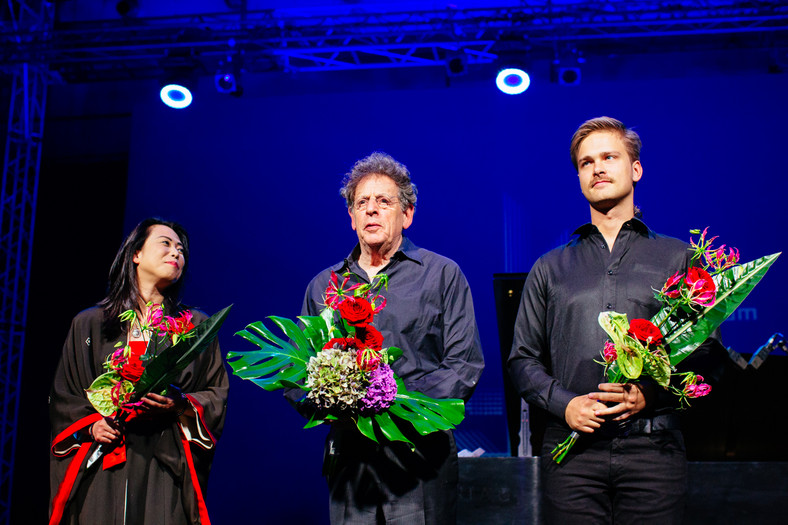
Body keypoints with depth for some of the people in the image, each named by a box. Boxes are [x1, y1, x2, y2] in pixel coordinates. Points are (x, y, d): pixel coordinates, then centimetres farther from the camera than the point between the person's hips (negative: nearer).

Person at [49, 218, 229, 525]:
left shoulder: (197, 326, 14)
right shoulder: (89, 324, 15)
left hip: (166, 464, 0)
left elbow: (217, 394, 9)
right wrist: (91, 425, -3)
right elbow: (64, 396, 15)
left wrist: (181, 404, -11)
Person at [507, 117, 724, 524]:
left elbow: (706, 348, 7)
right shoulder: (550, 269, 16)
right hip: (571, 450, 1)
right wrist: (564, 403, -6)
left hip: (653, 447, -1)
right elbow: (523, 359, 13)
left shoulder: (678, 258, 12)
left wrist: (650, 392, -10)